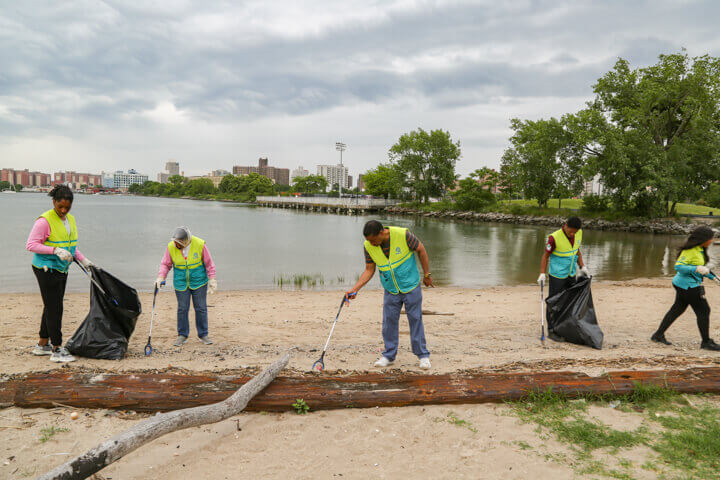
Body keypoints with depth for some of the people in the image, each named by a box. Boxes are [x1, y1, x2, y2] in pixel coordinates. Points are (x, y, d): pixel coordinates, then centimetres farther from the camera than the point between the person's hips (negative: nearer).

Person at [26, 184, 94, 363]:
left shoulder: (70, 219, 10)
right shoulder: (44, 221, -15)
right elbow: (31, 245, -18)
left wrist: (83, 260, 13)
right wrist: (55, 250, -27)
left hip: (61, 270, 8)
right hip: (46, 270, -8)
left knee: (51, 307, 15)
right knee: (54, 309, -6)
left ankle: (42, 345, 29)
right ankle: (56, 350, 1)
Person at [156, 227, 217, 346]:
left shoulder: (200, 244, -15)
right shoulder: (171, 247, -11)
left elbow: (209, 263, -5)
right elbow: (165, 264, 0)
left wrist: (212, 279, -7)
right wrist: (161, 277, -15)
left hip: (199, 282, -1)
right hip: (180, 283, 1)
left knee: (201, 308, 4)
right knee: (182, 309, 4)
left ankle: (203, 334, 16)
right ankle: (182, 335, 17)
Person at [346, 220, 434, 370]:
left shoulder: (403, 235, -23)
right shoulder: (369, 246, -12)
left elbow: (421, 250, -9)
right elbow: (369, 270, -3)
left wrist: (427, 275, -4)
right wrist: (355, 289, -14)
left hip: (411, 287, -3)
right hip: (390, 290, 3)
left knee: (416, 320, 3)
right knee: (389, 321, 2)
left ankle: (423, 355, 14)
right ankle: (389, 355, 17)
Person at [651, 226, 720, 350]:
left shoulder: (700, 249, 10)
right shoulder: (690, 251, -20)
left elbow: (701, 267, 22)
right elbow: (678, 266, -24)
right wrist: (696, 269, -30)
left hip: (684, 285, 10)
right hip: (688, 285, -10)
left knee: (677, 309, 14)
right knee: (703, 311, 0)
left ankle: (658, 335, 20)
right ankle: (706, 342, 13)